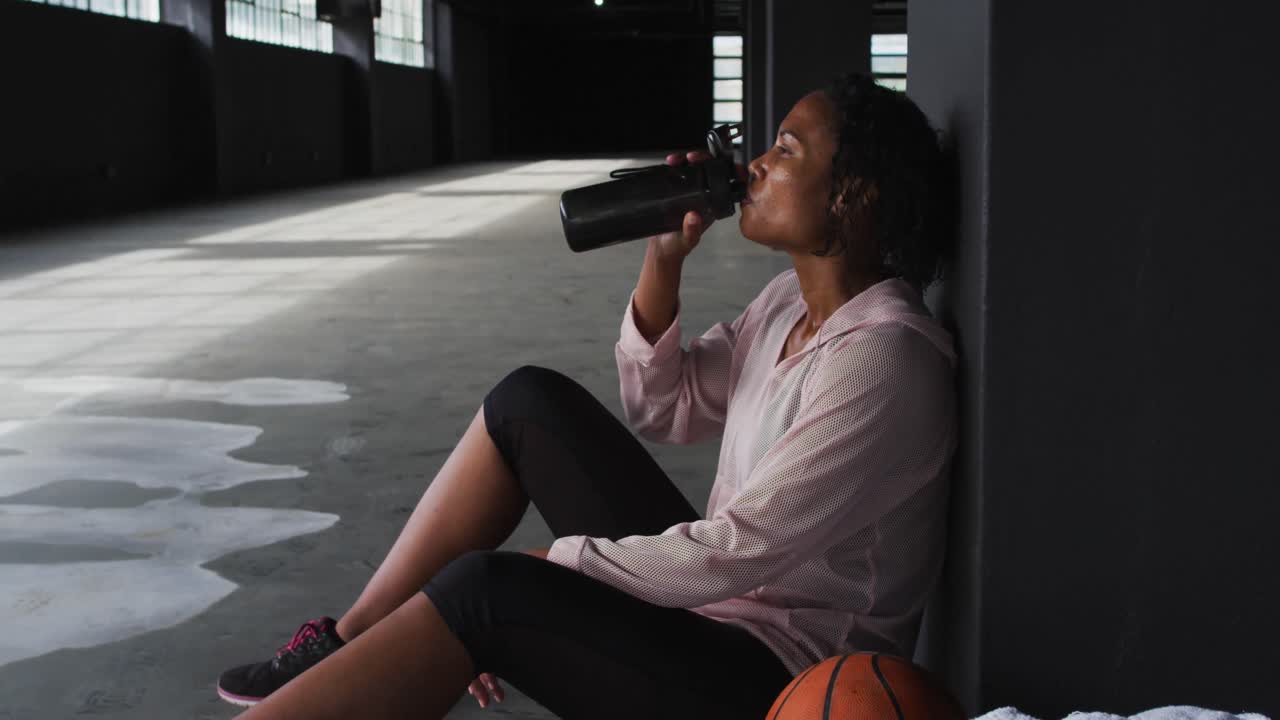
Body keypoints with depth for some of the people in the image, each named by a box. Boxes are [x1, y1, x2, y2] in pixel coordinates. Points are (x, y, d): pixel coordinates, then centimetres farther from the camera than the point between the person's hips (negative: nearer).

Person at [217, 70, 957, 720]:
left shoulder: (882, 360, -24)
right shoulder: (793, 300, 5)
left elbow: (738, 550, -25)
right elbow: (662, 406, 11)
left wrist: (551, 564, -16)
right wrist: (666, 256, -3)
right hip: (711, 605, 9)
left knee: (481, 592, -27)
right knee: (529, 402, 0)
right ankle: (344, 646, 4)